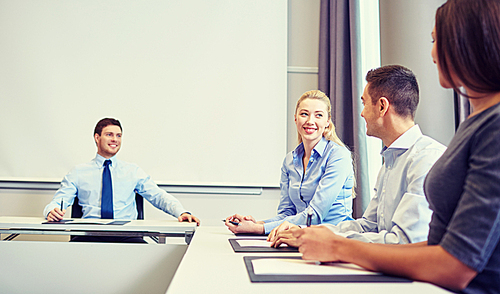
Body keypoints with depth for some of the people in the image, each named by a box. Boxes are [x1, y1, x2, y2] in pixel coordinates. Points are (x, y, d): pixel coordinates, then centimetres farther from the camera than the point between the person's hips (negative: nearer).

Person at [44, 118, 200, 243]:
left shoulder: (133, 171, 17)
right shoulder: (79, 173, 15)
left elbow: (159, 196, 11)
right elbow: (58, 201, 8)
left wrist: (181, 212, -8)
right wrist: (53, 211, -18)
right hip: (90, 234, 0)